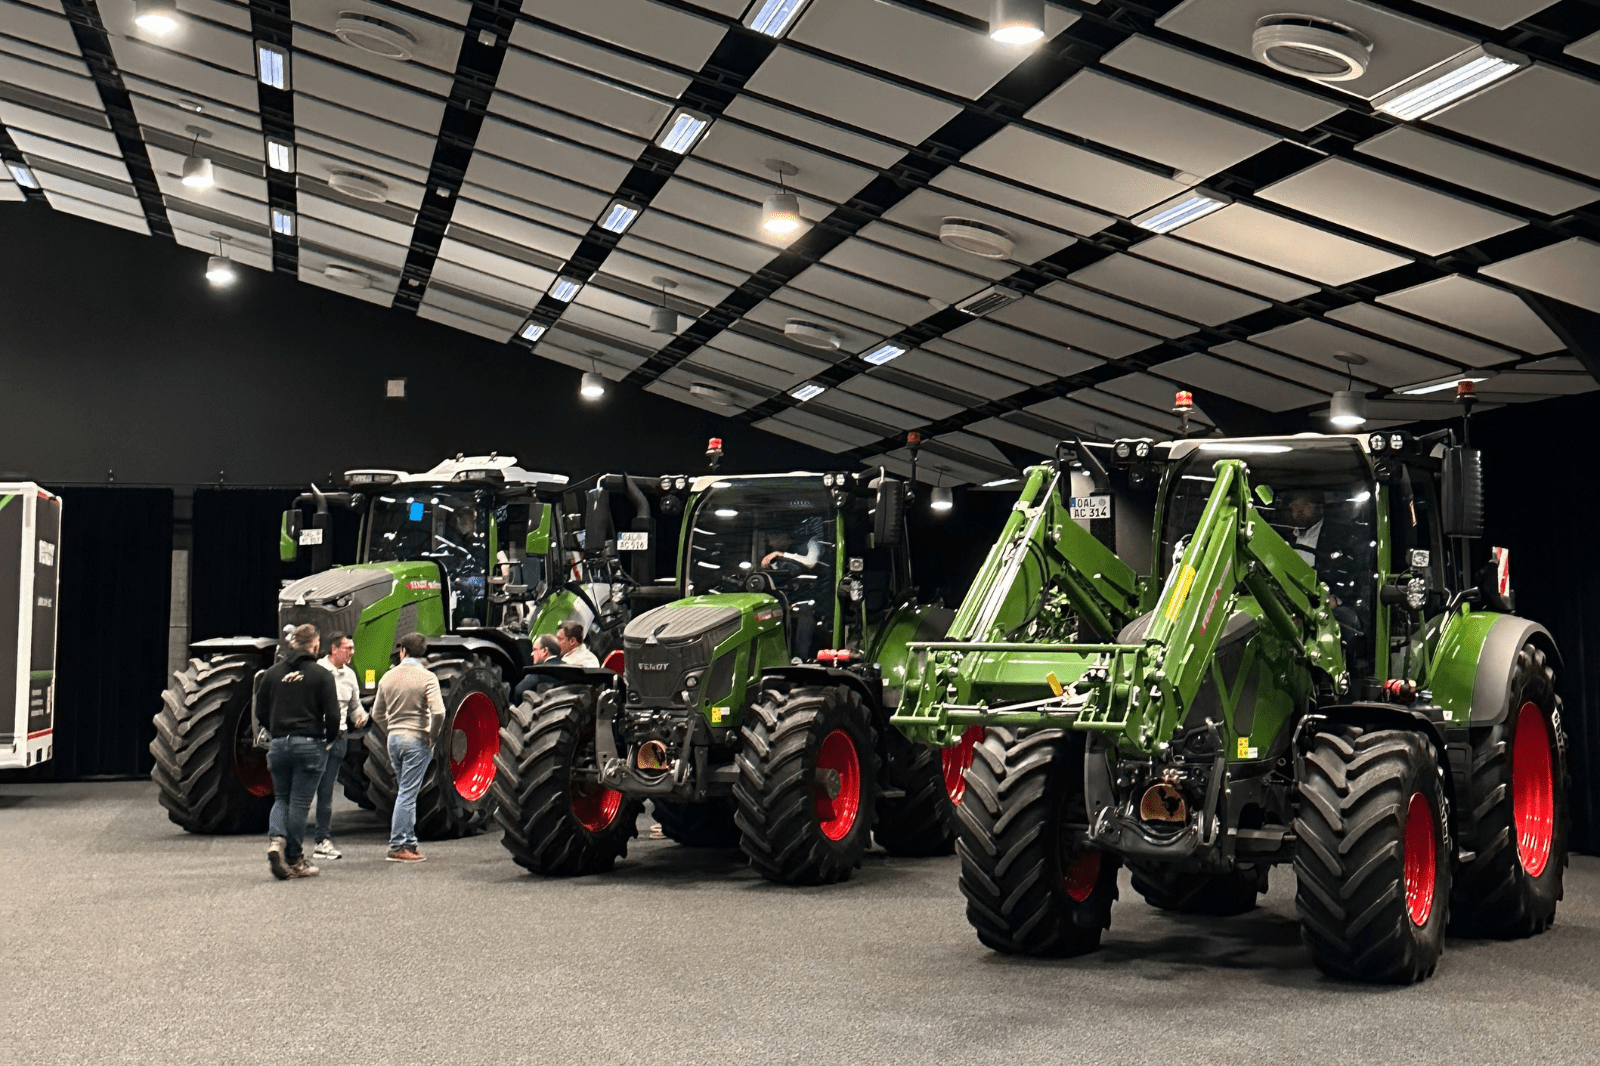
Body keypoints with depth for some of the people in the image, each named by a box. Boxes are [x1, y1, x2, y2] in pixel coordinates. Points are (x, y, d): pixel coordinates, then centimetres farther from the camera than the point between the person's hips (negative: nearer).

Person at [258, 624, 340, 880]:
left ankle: (276, 839, -9)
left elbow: (260, 712, 8)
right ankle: (294, 860, 9)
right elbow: (332, 716, -10)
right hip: (310, 746, -3)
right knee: (300, 802, 3)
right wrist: (329, 739, 8)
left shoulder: (272, 673, 5)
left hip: (279, 744, 3)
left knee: (281, 797, 17)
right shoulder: (321, 675, -7)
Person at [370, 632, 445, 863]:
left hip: (394, 739, 6)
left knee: (406, 792, 16)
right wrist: (432, 736, -7)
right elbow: (438, 712, -21)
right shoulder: (427, 678, -11)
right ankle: (397, 847, -2)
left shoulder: (388, 677, 6)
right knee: (407, 794, -3)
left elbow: (377, 714, 12)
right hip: (416, 740, -5)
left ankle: (409, 842, 20)